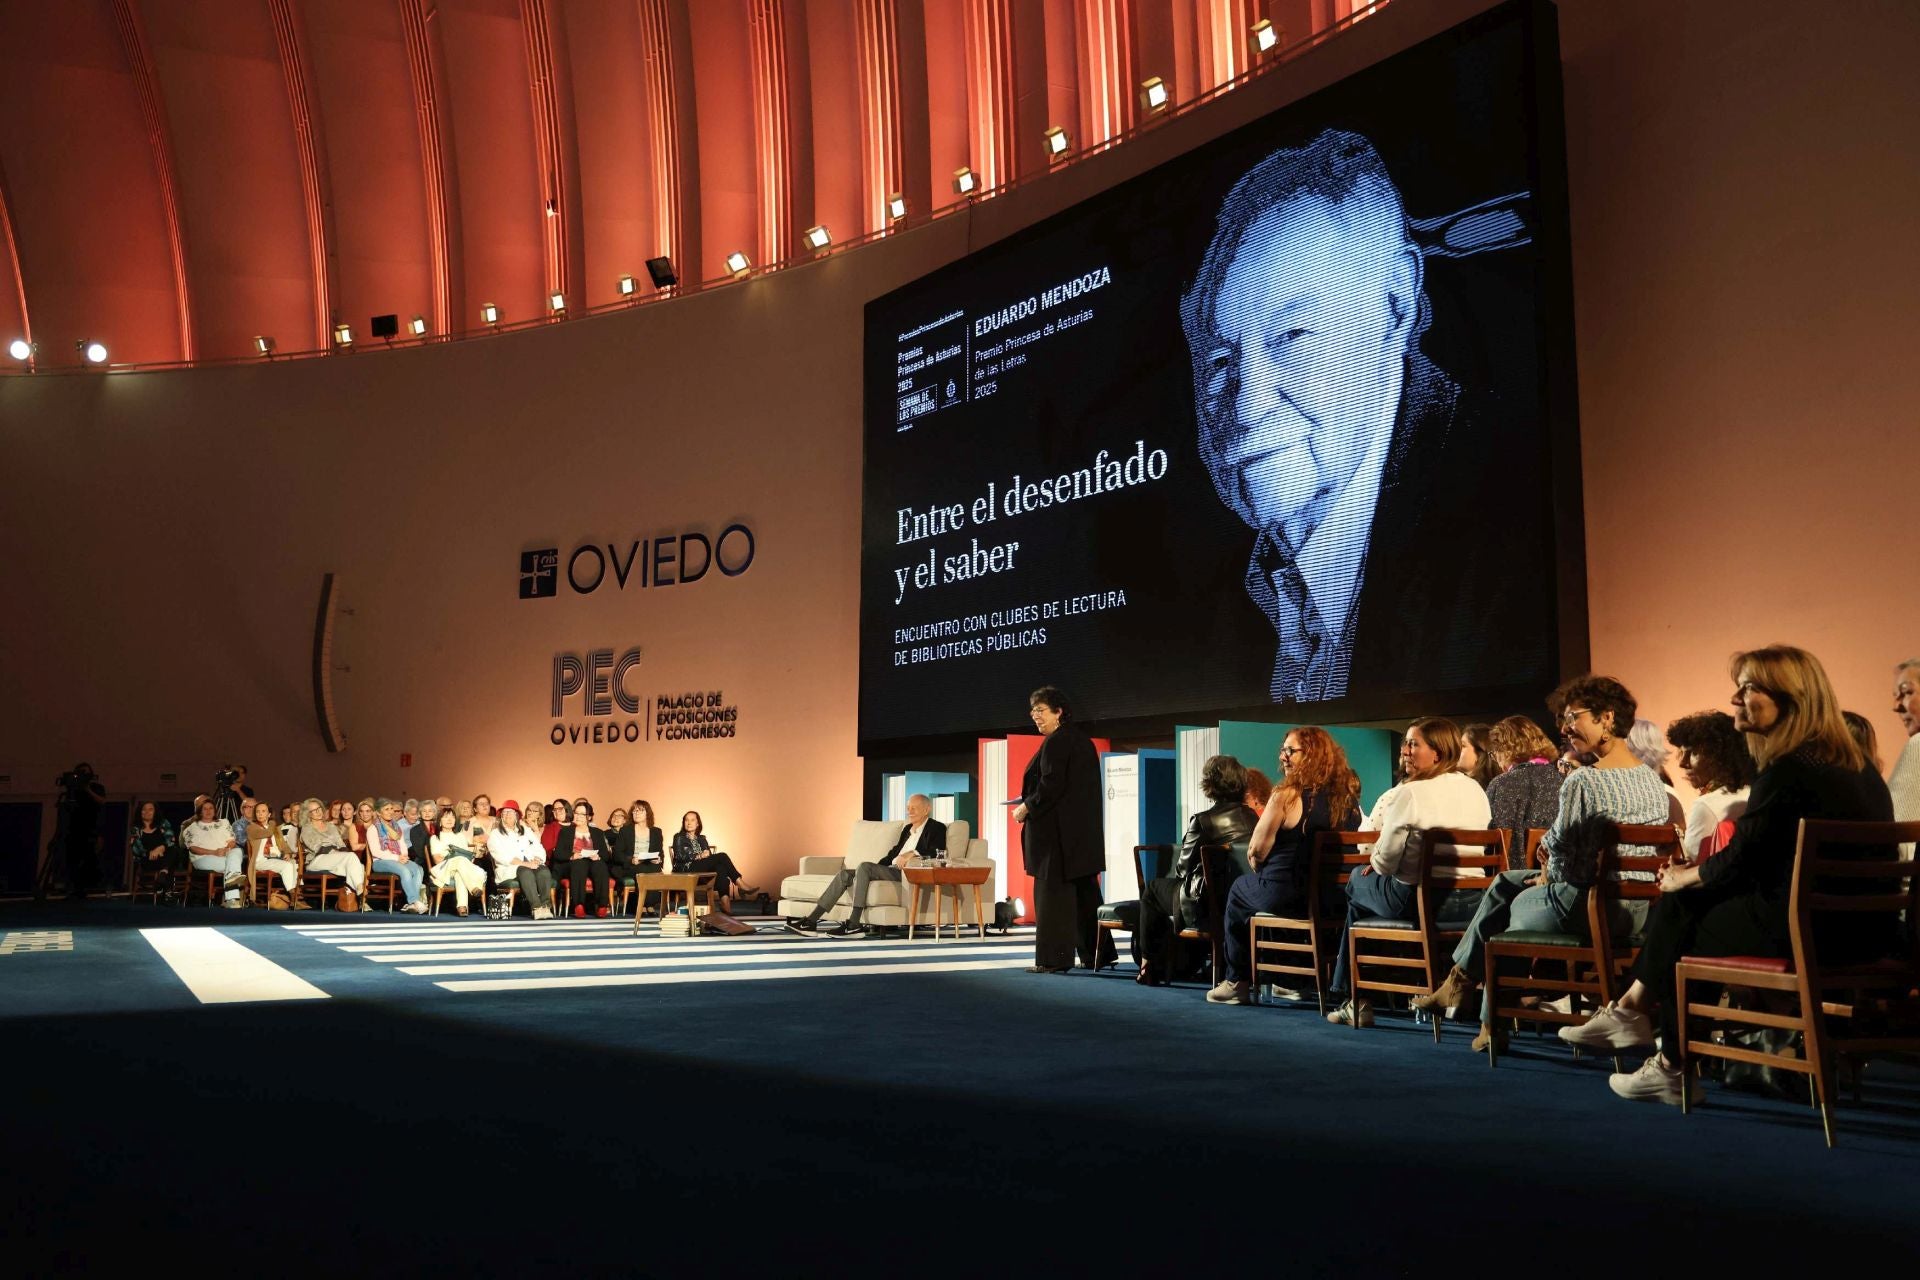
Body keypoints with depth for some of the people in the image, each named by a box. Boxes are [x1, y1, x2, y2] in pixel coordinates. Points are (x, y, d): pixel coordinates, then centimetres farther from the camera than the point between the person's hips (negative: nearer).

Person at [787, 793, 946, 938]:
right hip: (892, 870, 8)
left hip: (908, 873, -8)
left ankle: (853, 925, -30)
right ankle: (811, 921, -14)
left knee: (864, 867, -29)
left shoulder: (936, 828, 2)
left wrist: (913, 853, -27)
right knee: (845, 874, -7)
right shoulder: (907, 828, 27)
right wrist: (875, 867, 10)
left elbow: (939, 852, -16)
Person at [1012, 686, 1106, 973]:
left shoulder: (1055, 743, -12)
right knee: (1086, 894, 12)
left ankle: (1053, 958, -4)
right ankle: (1095, 954, 16)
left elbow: (1051, 785, -20)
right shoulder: (1082, 741, 16)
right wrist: (1031, 802, 19)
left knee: (1053, 892, -5)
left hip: (1057, 830, -9)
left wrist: (1026, 807, -8)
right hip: (1085, 831, 9)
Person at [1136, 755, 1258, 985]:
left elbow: (1182, 868, -10)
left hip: (1205, 905, -6)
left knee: (1152, 887, 21)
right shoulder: (1252, 817, -2)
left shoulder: (1202, 821, -20)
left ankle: (1148, 964, 27)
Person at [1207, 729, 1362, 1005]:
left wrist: (1258, 868, 10)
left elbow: (1257, 850, -14)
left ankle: (1236, 982, 29)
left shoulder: (1286, 796, -17)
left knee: (1239, 890, 25)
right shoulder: (1349, 796, 1)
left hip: (1287, 895, -6)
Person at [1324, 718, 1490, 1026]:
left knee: (1357, 882, 24)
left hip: (1415, 900, -7)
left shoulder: (1409, 794, -17)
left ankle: (1355, 1001, 27)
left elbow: (1385, 861, -16)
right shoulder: (1476, 790, 5)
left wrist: (1376, 862, 9)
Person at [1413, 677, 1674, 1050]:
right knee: (1505, 882, 22)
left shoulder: (1582, 782, -21)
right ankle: (1461, 980, 33)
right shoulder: (1653, 778, 6)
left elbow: (1562, 855, -15)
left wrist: (1549, 876, 7)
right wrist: (1552, 871, 14)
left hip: (1594, 908, -8)